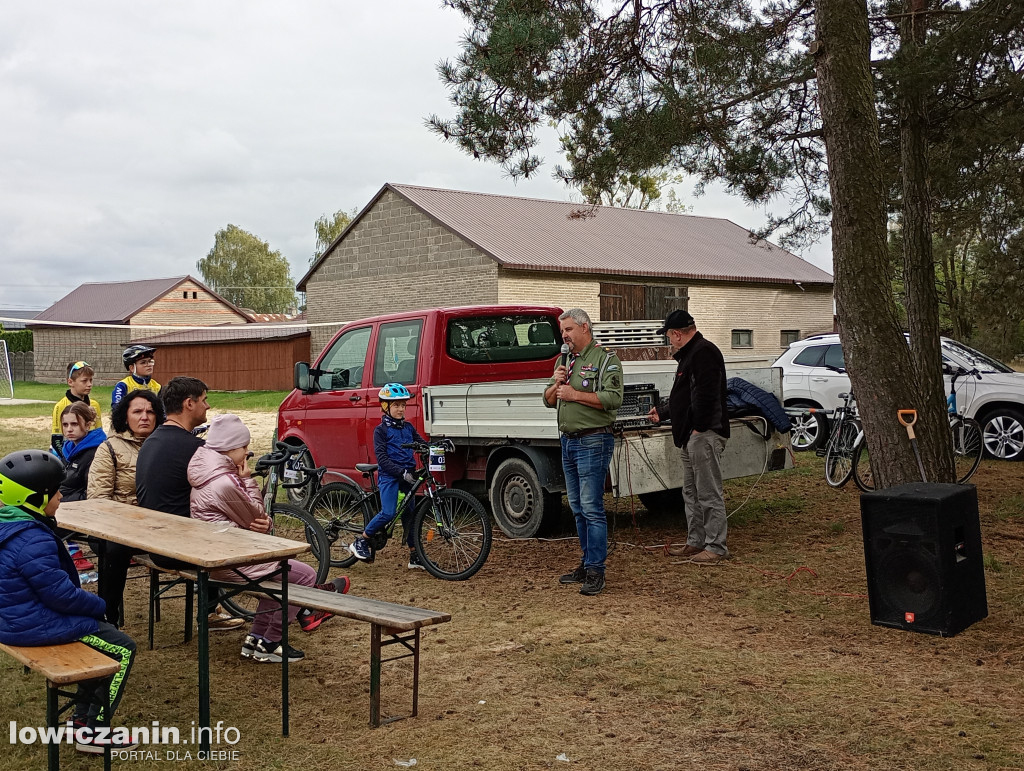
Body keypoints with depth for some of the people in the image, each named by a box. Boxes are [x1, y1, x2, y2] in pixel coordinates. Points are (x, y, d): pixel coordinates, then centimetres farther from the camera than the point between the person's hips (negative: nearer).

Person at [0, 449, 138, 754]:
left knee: (100, 629, 25)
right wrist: (99, 605, -7)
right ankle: (92, 731, 6)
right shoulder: (33, 541, -29)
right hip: (35, 627, -11)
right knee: (123, 649, -2)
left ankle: (83, 714, 29)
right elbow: (60, 594, -25)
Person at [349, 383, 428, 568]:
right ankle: (360, 543, 0)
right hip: (389, 476, -6)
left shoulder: (408, 428, 13)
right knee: (388, 513, -17)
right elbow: (382, 458, -12)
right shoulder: (381, 430, -4)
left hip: (407, 476, 6)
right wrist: (401, 472, -22)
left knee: (410, 514, 6)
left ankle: (415, 556, 11)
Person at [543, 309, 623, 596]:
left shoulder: (605, 359, -6)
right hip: (568, 441, 8)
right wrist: (556, 385, -2)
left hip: (593, 441, -8)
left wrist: (574, 394, -16)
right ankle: (587, 564, 20)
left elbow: (613, 398, -18)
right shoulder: (564, 360, 18)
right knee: (578, 508, 12)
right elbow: (549, 400, 20)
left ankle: (596, 571, -6)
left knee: (592, 508, -10)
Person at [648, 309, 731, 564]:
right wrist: (662, 411, 41)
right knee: (691, 493, 15)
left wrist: (699, 427, -22)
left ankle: (716, 547, -2)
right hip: (690, 437, 11)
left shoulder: (704, 352, -14)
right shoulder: (689, 354, 21)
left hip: (704, 435, -11)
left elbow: (706, 393, -23)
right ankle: (696, 542, 23)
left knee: (709, 493, -7)